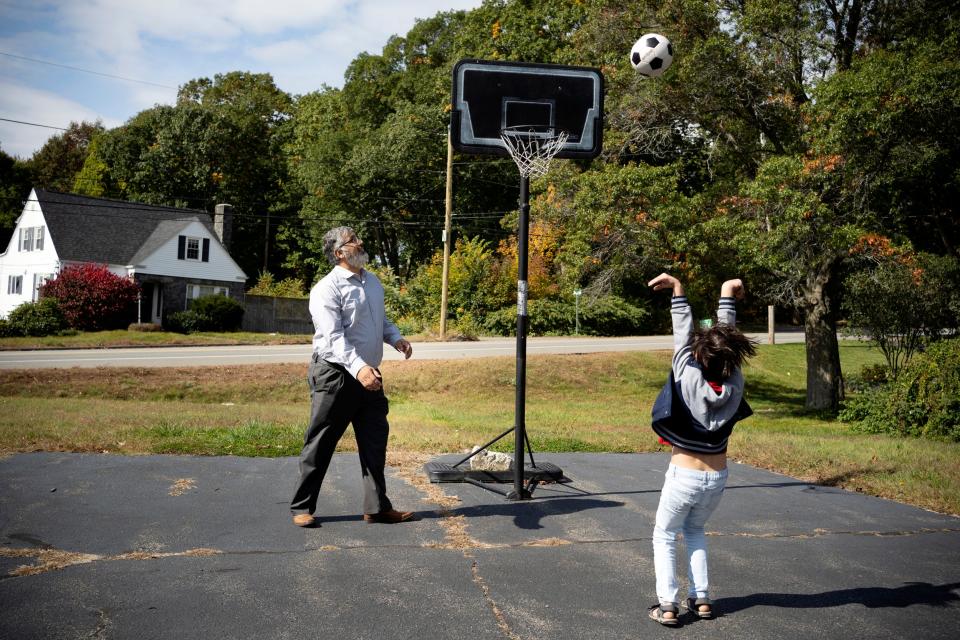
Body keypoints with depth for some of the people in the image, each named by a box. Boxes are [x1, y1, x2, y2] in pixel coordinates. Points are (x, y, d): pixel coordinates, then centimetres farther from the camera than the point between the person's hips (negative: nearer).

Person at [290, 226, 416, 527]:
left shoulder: (373, 282, 12)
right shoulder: (327, 288, -13)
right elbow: (334, 336, -24)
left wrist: (396, 337, 4)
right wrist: (358, 367, -37)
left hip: (369, 376, 7)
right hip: (335, 375, -7)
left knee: (375, 444, 10)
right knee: (320, 446, 2)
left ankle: (377, 507, 20)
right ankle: (302, 508, 15)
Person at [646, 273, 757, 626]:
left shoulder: (689, 377, -21)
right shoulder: (735, 384, -11)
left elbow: (684, 331, -15)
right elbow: (726, 333, -2)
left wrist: (677, 289, -10)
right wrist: (728, 295, 5)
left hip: (684, 475, -4)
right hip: (717, 478, 5)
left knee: (664, 536, 13)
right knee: (694, 531, 27)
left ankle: (666, 604, 1)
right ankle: (701, 598, 18)